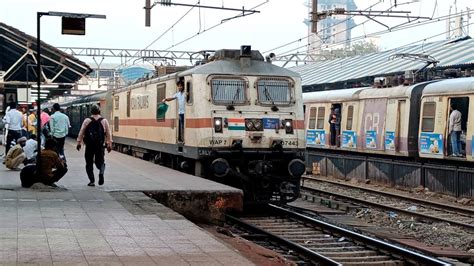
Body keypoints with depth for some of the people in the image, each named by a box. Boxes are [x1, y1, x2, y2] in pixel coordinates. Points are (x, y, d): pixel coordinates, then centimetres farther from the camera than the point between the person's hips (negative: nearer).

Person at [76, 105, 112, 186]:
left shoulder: (87, 120, -1)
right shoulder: (104, 121, 2)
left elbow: (81, 133, 1)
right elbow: (108, 134, 2)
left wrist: (79, 143, 8)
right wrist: (109, 144, 8)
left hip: (89, 145, -1)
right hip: (100, 145, 1)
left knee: (89, 163, 10)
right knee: (100, 161, 13)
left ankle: (92, 181, 7)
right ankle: (101, 172, -18)